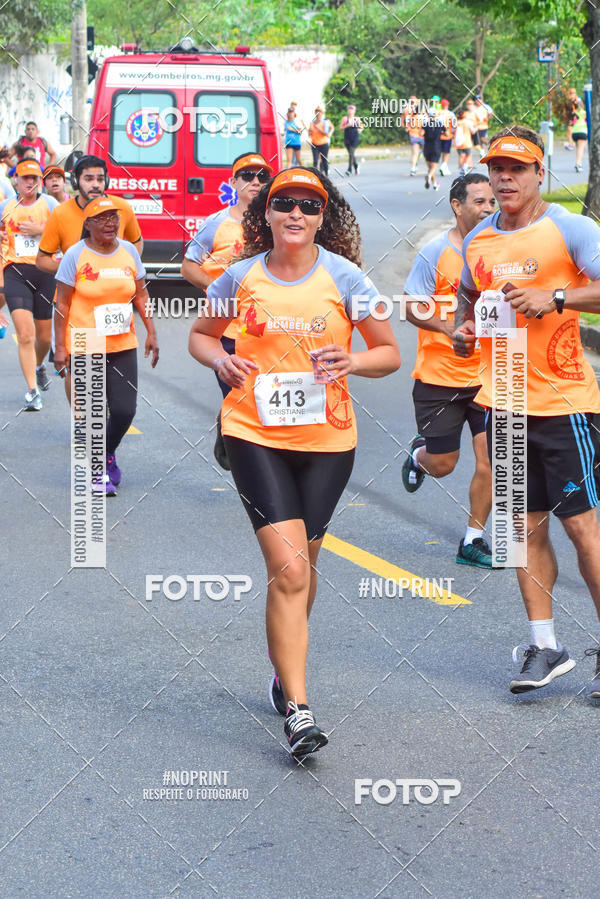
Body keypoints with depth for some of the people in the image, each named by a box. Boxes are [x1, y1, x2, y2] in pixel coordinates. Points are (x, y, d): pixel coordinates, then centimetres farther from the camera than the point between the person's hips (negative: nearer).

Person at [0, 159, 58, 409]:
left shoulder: (49, 203, 3)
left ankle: (39, 366, 45)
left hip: (44, 271, 0)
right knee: (25, 335, -14)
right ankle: (32, 390, -10)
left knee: (44, 335, 12)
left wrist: (40, 229, -13)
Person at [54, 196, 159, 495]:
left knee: (124, 411, -1)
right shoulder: (76, 255, -6)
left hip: (123, 347, 4)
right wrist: (60, 347, -7)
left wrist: (151, 332, 9)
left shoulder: (129, 251, 6)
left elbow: (141, 295, 15)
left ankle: (108, 453, 30)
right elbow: (62, 304, -4)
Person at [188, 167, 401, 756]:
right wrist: (221, 360, -8)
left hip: (328, 437, 1)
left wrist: (352, 361, -18)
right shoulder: (242, 277, -1)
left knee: (300, 566, 14)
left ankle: (284, 675, 39)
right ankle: (298, 711, -11)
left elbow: (390, 353, 3)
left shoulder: (343, 277, -3)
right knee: (289, 570, -14)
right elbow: (200, 335, 14)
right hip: (255, 434, -1)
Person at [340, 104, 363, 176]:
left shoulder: (357, 119, 6)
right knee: (350, 153, 9)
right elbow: (341, 127, 0)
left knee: (352, 152, -14)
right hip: (347, 138, 2)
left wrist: (360, 129, -1)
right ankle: (356, 166, 32)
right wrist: (347, 125, -14)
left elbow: (361, 127, 19)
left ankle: (349, 169, -18)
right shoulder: (345, 118, 4)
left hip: (355, 138, -2)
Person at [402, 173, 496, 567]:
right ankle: (419, 454, 42)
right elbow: (413, 307, -11)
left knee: (490, 458, -5)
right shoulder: (436, 252, -9)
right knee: (442, 465, 5)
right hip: (439, 376, -3)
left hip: (487, 375, 3)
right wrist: (450, 327, -25)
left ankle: (473, 540, 9)